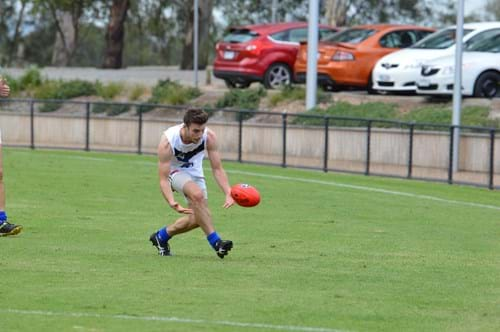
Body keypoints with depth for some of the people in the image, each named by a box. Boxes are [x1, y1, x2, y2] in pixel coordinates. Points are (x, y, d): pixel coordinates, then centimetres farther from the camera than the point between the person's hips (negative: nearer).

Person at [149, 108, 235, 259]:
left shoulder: (209, 137, -26)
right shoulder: (167, 142, -34)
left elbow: (217, 169, -20)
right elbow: (163, 179, -32)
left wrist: (228, 193, -36)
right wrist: (172, 202, -48)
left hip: (194, 172, 4)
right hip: (174, 172, -4)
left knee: (197, 219, 0)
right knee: (197, 194, -33)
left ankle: (161, 236, 26)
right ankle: (215, 242, -28)